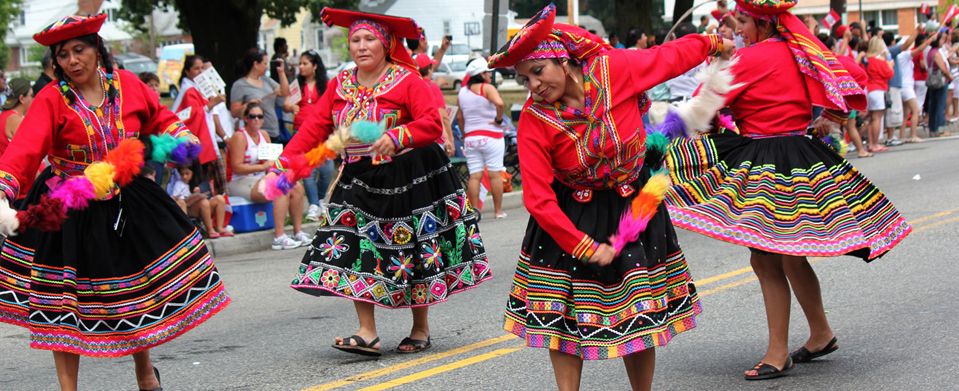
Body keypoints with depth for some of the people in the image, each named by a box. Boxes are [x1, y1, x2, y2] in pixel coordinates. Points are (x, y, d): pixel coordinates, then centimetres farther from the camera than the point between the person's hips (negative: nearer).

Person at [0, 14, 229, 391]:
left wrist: (181, 135, -4)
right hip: (69, 215, -3)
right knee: (64, 301, -1)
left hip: (128, 203, 3)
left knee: (141, 289, 13)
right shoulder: (51, 100, -14)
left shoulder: (128, 85, -3)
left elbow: (158, 118, 15)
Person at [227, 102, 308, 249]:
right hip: (241, 183, -8)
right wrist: (262, 167, -24)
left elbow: (271, 160, 18)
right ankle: (279, 238, -35)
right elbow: (237, 168, -20)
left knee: (297, 187, -9)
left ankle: (298, 232, -7)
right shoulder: (239, 138, -12)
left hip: (261, 180, 8)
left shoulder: (264, 135, 12)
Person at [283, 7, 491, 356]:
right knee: (356, 253, -7)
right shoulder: (339, 85, 5)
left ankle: (421, 330, 20)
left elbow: (432, 124, -19)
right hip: (360, 181, 4)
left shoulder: (407, 81, -9)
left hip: (408, 180, -4)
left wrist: (397, 137, -36)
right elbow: (314, 128, 1)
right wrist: (285, 161, -13)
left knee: (412, 254, 4)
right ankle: (367, 333, -3)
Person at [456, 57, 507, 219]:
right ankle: (498, 211, 4)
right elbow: (499, 103, -26)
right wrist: (499, 119, -11)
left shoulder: (462, 92, 10)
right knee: (495, 174, 1)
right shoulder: (487, 88, -8)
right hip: (491, 136, -5)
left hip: (470, 137, 5)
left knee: (474, 176, 2)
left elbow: (459, 117, 13)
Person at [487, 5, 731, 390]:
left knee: (638, 314, 5)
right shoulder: (534, 121, -20)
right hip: (572, 215, -1)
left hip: (633, 206, 1)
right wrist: (586, 248, -21)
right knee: (565, 315, -3)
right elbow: (538, 199, -20)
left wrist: (712, 42, 17)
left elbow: (669, 56, 0)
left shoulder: (613, 69, -19)